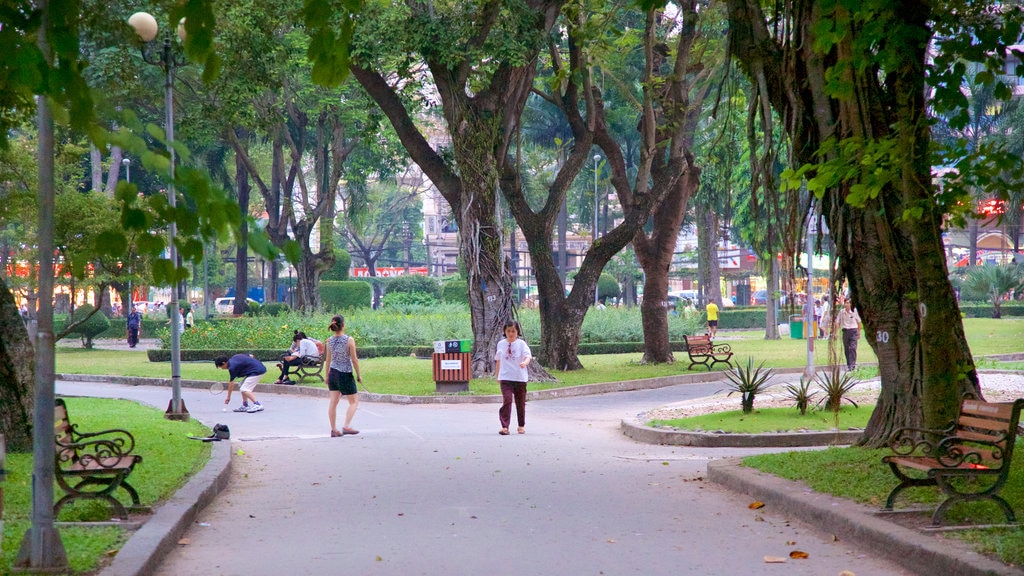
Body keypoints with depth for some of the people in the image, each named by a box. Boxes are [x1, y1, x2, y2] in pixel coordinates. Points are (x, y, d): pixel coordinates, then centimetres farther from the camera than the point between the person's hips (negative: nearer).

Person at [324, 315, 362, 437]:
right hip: (346, 374, -5)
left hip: (333, 373, 5)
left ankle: (334, 429, 9)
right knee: (354, 402, 7)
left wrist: (327, 375, 19)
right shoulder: (349, 340, -14)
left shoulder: (329, 341, 1)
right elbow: (354, 360, -11)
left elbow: (328, 360, 9)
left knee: (333, 402, 8)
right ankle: (346, 426, -5)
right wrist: (358, 375, 0)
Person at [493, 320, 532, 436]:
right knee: (507, 400, -15)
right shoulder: (501, 344, 6)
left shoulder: (521, 343, -3)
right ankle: (505, 426, -18)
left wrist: (525, 362, -39)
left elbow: (528, 356, -17)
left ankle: (521, 425, 28)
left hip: (520, 378, 0)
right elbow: (498, 360, 17)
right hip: (505, 377, 0)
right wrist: (497, 375, 20)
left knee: (520, 402, 11)